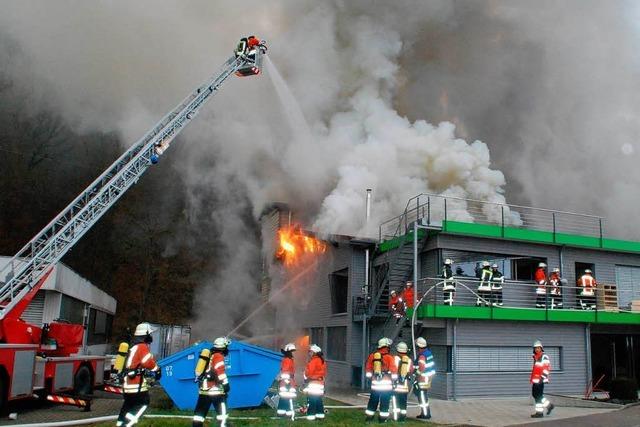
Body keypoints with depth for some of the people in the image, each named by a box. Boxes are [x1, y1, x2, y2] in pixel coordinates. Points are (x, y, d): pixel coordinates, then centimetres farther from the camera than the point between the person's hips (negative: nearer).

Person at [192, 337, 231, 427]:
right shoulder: (218, 356, -4)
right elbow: (220, 371, -18)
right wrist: (225, 384, -19)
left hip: (203, 389, 8)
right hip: (214, 390, -8)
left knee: (200, 412, 10)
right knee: (222, 413, -4)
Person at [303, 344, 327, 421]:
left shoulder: (314, 361, -16)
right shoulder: (321, 361, 12)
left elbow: (309, 372, -17)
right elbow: (324, 373, 15)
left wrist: (306, 377, 1)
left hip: (313, 383, -9)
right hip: (320, 383, 9)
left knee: (311, 400, -5)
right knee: (319, 400, 14)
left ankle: (311, 415, -6)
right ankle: (320, 414, 17)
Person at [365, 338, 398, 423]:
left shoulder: (372, 356, 2)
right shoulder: (389, 357, -10)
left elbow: (368, 369, 9)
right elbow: (393, 371, -8)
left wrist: (370, 377, 22)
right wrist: (394, 379, 6)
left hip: (375, 383, 4)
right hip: (386, 384, -4)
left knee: (373, 400, 13)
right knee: (384, 401, 5)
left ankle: (369, 417, 17)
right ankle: (383, 418, 8)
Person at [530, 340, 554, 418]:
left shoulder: (544, 357, -8)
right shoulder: (535, 357, 19)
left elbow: (547, 368, -15)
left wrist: (542, 377, -21)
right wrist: (531, 379, 25)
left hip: (540, 380, -9)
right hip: (535, 379, 9)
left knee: (538, 395, -7)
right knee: (534, 394, 11)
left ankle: (539, 412, -1)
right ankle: (549, 405, 23)